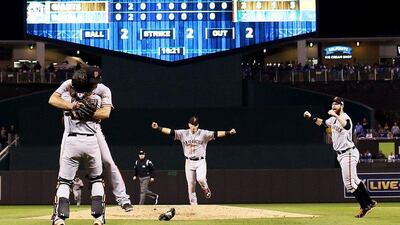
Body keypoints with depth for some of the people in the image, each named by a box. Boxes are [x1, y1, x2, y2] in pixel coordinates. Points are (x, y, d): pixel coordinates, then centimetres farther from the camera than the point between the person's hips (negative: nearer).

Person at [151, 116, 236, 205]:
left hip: (200, 162, -3)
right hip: (189, 162, 3)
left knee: (200, 179, -26)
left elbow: (216, 134, -15)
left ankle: (206, 189, 7)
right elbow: (170, 131, -5)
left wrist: (229, 132, -29)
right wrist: (158, 127, -17)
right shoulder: (183, 133, 2)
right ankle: (194, 205, 10)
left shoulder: (204, 134, -4)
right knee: (191, 185, 2)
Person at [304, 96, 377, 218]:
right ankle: (369, 202, 24)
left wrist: (336, 115, -42)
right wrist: (311, 117, 15)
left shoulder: (345, 117, -17)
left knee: (349, 182, -9)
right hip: (341, 154, 10)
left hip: (348, 153, -10)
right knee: (354, 180, 16)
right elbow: (323, 123, 27)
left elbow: (347, 126, -40)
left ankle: (365, 207, -1)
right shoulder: (334, 119, 11)